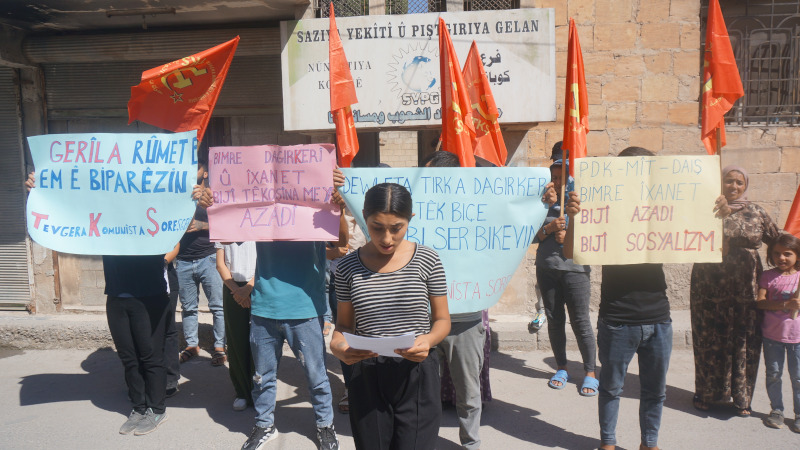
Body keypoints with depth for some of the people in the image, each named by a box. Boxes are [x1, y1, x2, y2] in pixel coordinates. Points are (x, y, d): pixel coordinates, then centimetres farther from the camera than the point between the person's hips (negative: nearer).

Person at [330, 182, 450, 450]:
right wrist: (337, 344, -14)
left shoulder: (427, 260, -4)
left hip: (417, 376, -1)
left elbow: (442, 320, 4)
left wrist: (429, 339, -17)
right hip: (367, 378, 1)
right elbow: (344, 324, 8)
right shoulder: (349, 267, 0)